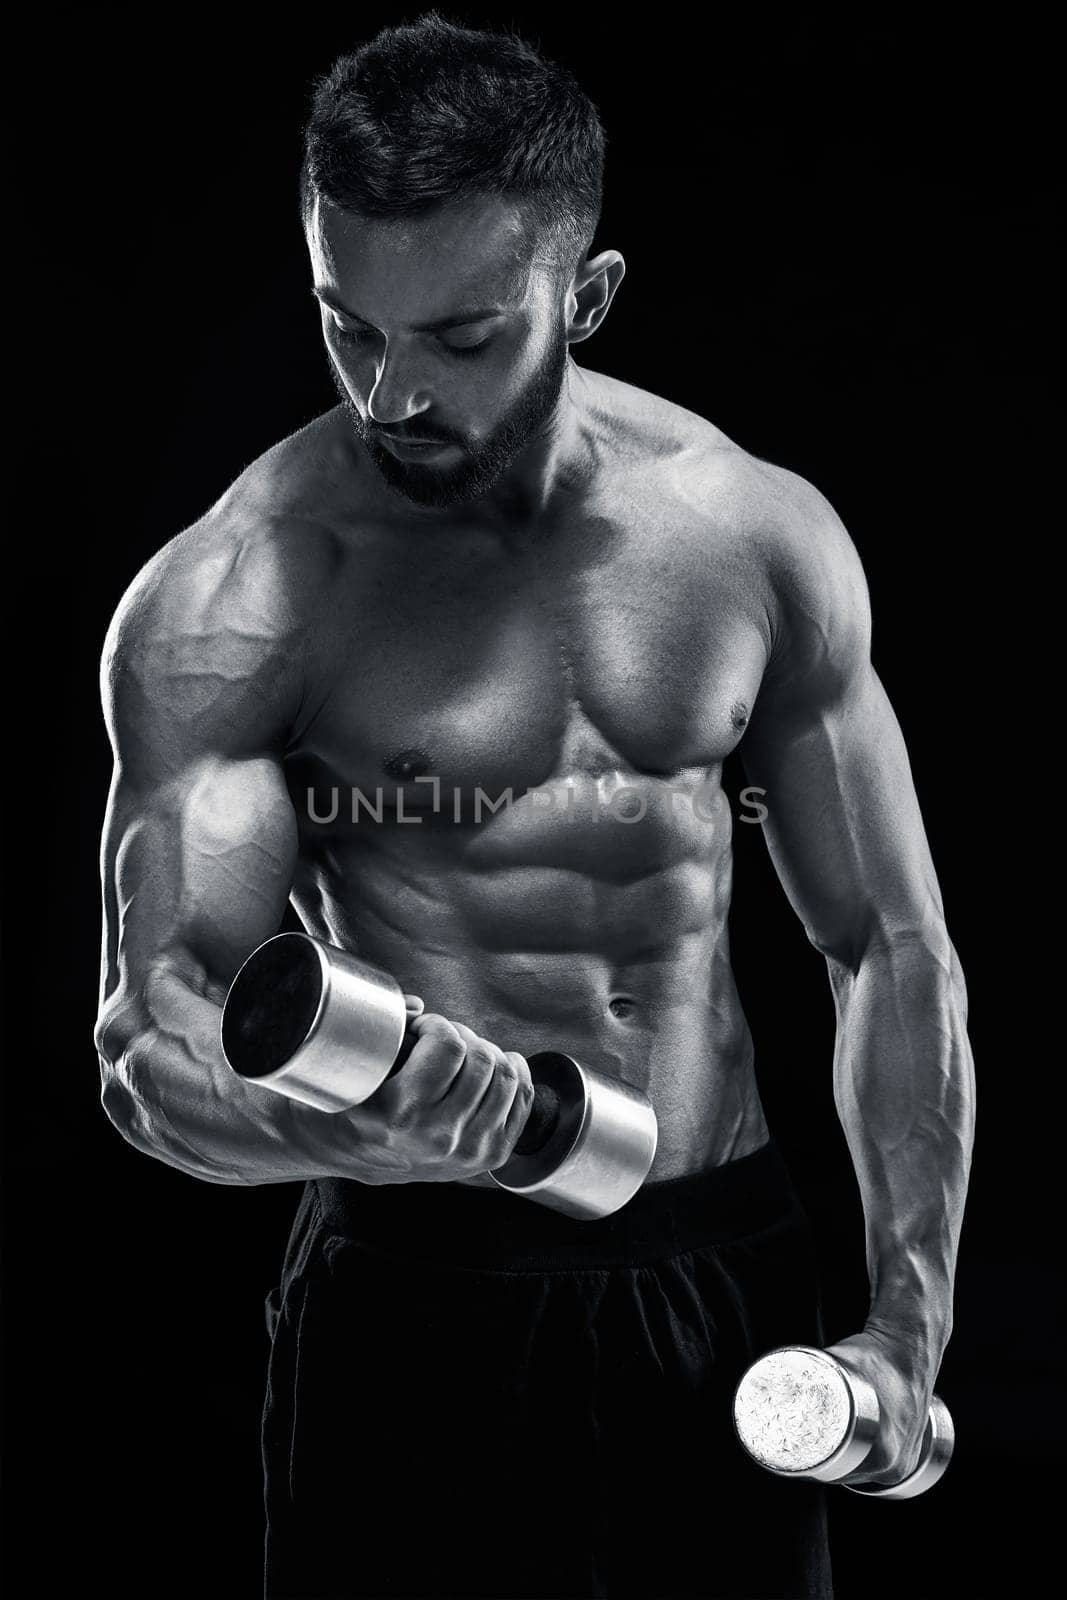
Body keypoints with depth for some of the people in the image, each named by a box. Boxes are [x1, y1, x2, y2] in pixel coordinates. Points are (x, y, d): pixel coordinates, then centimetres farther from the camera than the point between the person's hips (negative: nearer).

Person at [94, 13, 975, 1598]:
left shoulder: (760, 532, -2)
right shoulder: (227, 602, -13)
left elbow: (891, 949, 5)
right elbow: (150, 1040, -17)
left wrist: (914, 1320, -1)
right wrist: (354, 1123, -38)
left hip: (734, 1270, 4)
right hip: (426, 1297, -3)